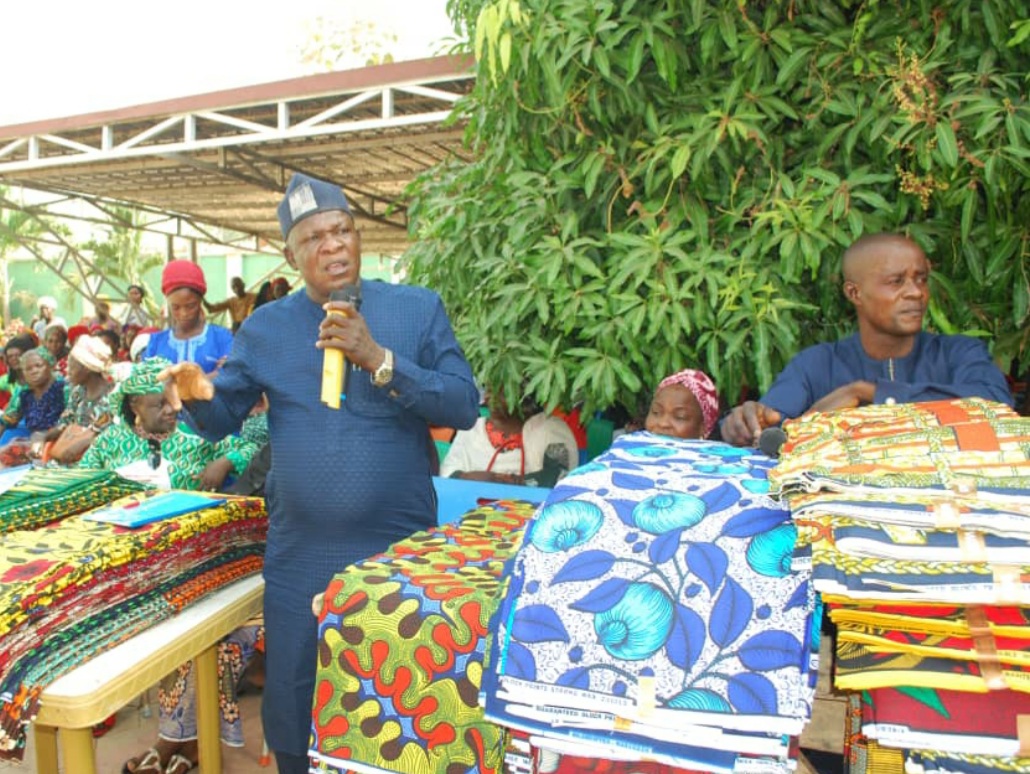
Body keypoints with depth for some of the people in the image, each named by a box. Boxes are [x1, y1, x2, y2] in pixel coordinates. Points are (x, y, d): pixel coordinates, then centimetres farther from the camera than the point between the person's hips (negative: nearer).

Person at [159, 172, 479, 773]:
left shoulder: (418, 308, -4)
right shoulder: (265, 327, 3)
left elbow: (464, 407, -11)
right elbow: (223, 419, 9)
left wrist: (379, 359, -23)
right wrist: (200, 396, -15)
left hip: (400, 549, -2)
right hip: (299, 556, 2)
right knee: (290, 707, 17)